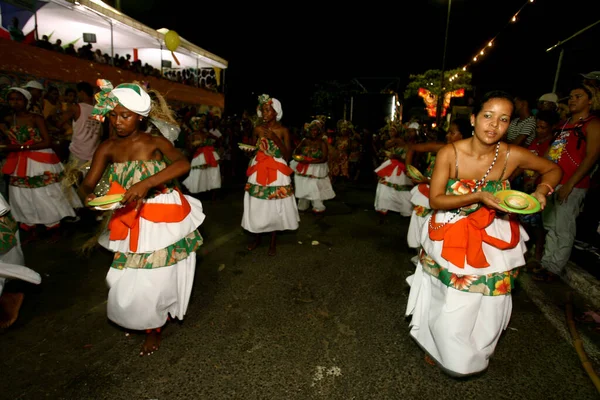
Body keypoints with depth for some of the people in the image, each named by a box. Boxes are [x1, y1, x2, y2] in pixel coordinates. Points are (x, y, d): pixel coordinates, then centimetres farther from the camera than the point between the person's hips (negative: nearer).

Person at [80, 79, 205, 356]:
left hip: (163, 221, -3)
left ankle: (154, 328, 37)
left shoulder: (155, 142, -12)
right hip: (130, 223, 4)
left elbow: (183, 164, -31)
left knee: (156, 280, 7)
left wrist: (146, 184, -41)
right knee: (128, 280, 13)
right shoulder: (107, 148, -2)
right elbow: (87, 184, -2)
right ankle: (139, 316, 46)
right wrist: (87, 195, -26)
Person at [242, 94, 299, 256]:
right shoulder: (257, 129, 2)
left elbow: (287, 155, -9)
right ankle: (257, 238, 29)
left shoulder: (283, 130, -4)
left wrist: (275, 138, -17)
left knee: (276, 206, 3)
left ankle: (273, 241, 21)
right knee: (257, 205, 7)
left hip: (277, 172, -2)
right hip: (259, 170, 2)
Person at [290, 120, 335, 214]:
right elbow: (296, 150, 5)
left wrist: (309, 161, -26)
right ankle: (303, 206, 30)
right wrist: (296, 156, -20)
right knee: (303, 187, 13)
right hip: (303, 168, 4)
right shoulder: (305, 140, 0)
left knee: (315, 188, -3)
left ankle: (318, 207, 15)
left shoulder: (322, 143, -12)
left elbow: (324, 159, -18)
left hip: (316, 169, -4)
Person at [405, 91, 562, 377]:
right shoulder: (450, 153, -18)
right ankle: (439, 346, 45)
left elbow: (553, 169, 8)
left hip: (492, 241, 2)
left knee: (485, 305, 13)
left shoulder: (513, 156, -12)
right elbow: (435, 200, -17)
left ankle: (473, 356, 46)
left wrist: (541, 191, -11)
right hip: (451, 239, -1)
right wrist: (478, 197, -27)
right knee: (447, 303, 12)